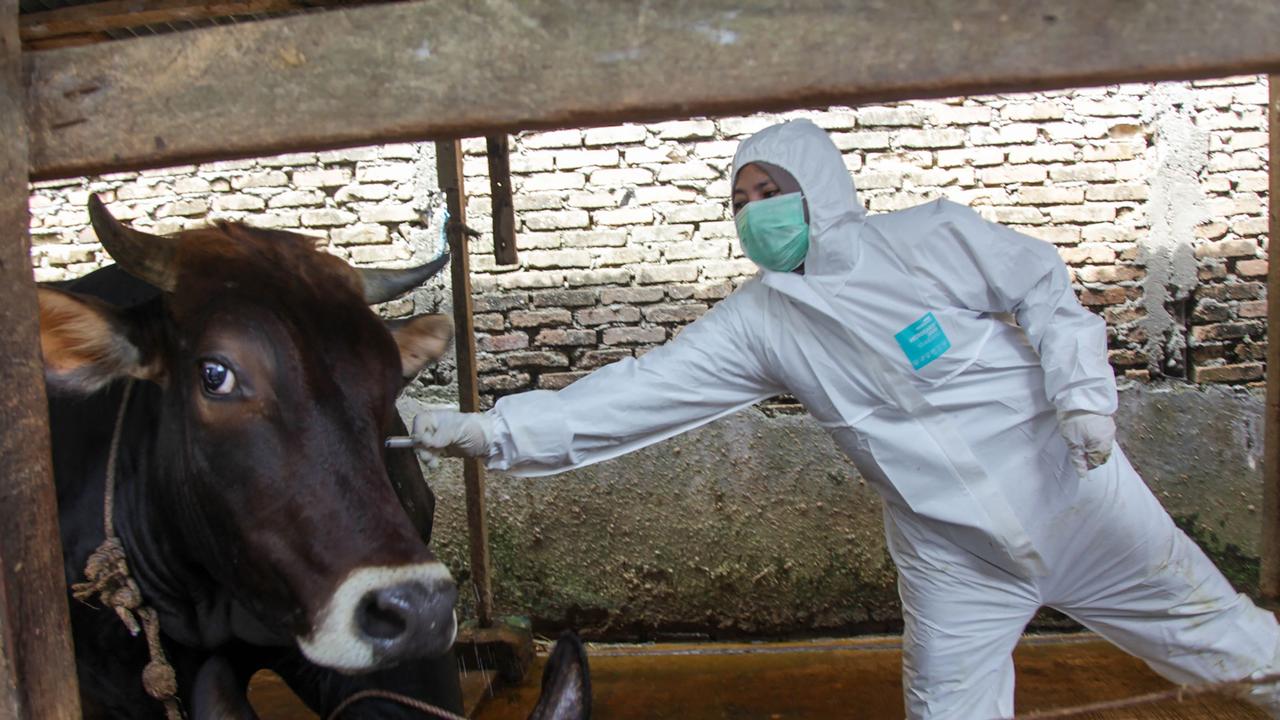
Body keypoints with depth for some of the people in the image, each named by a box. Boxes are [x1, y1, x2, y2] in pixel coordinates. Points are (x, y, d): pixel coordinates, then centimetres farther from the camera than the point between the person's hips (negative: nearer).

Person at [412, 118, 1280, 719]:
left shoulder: (933, 237, -9)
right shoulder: (758, 320, -6)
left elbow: (1045, 286, 1)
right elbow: (640, 390, -12)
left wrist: (1083, 391, -13)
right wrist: (495, 430, -19)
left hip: (1069, 489, -1)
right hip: (955, 554, 2)